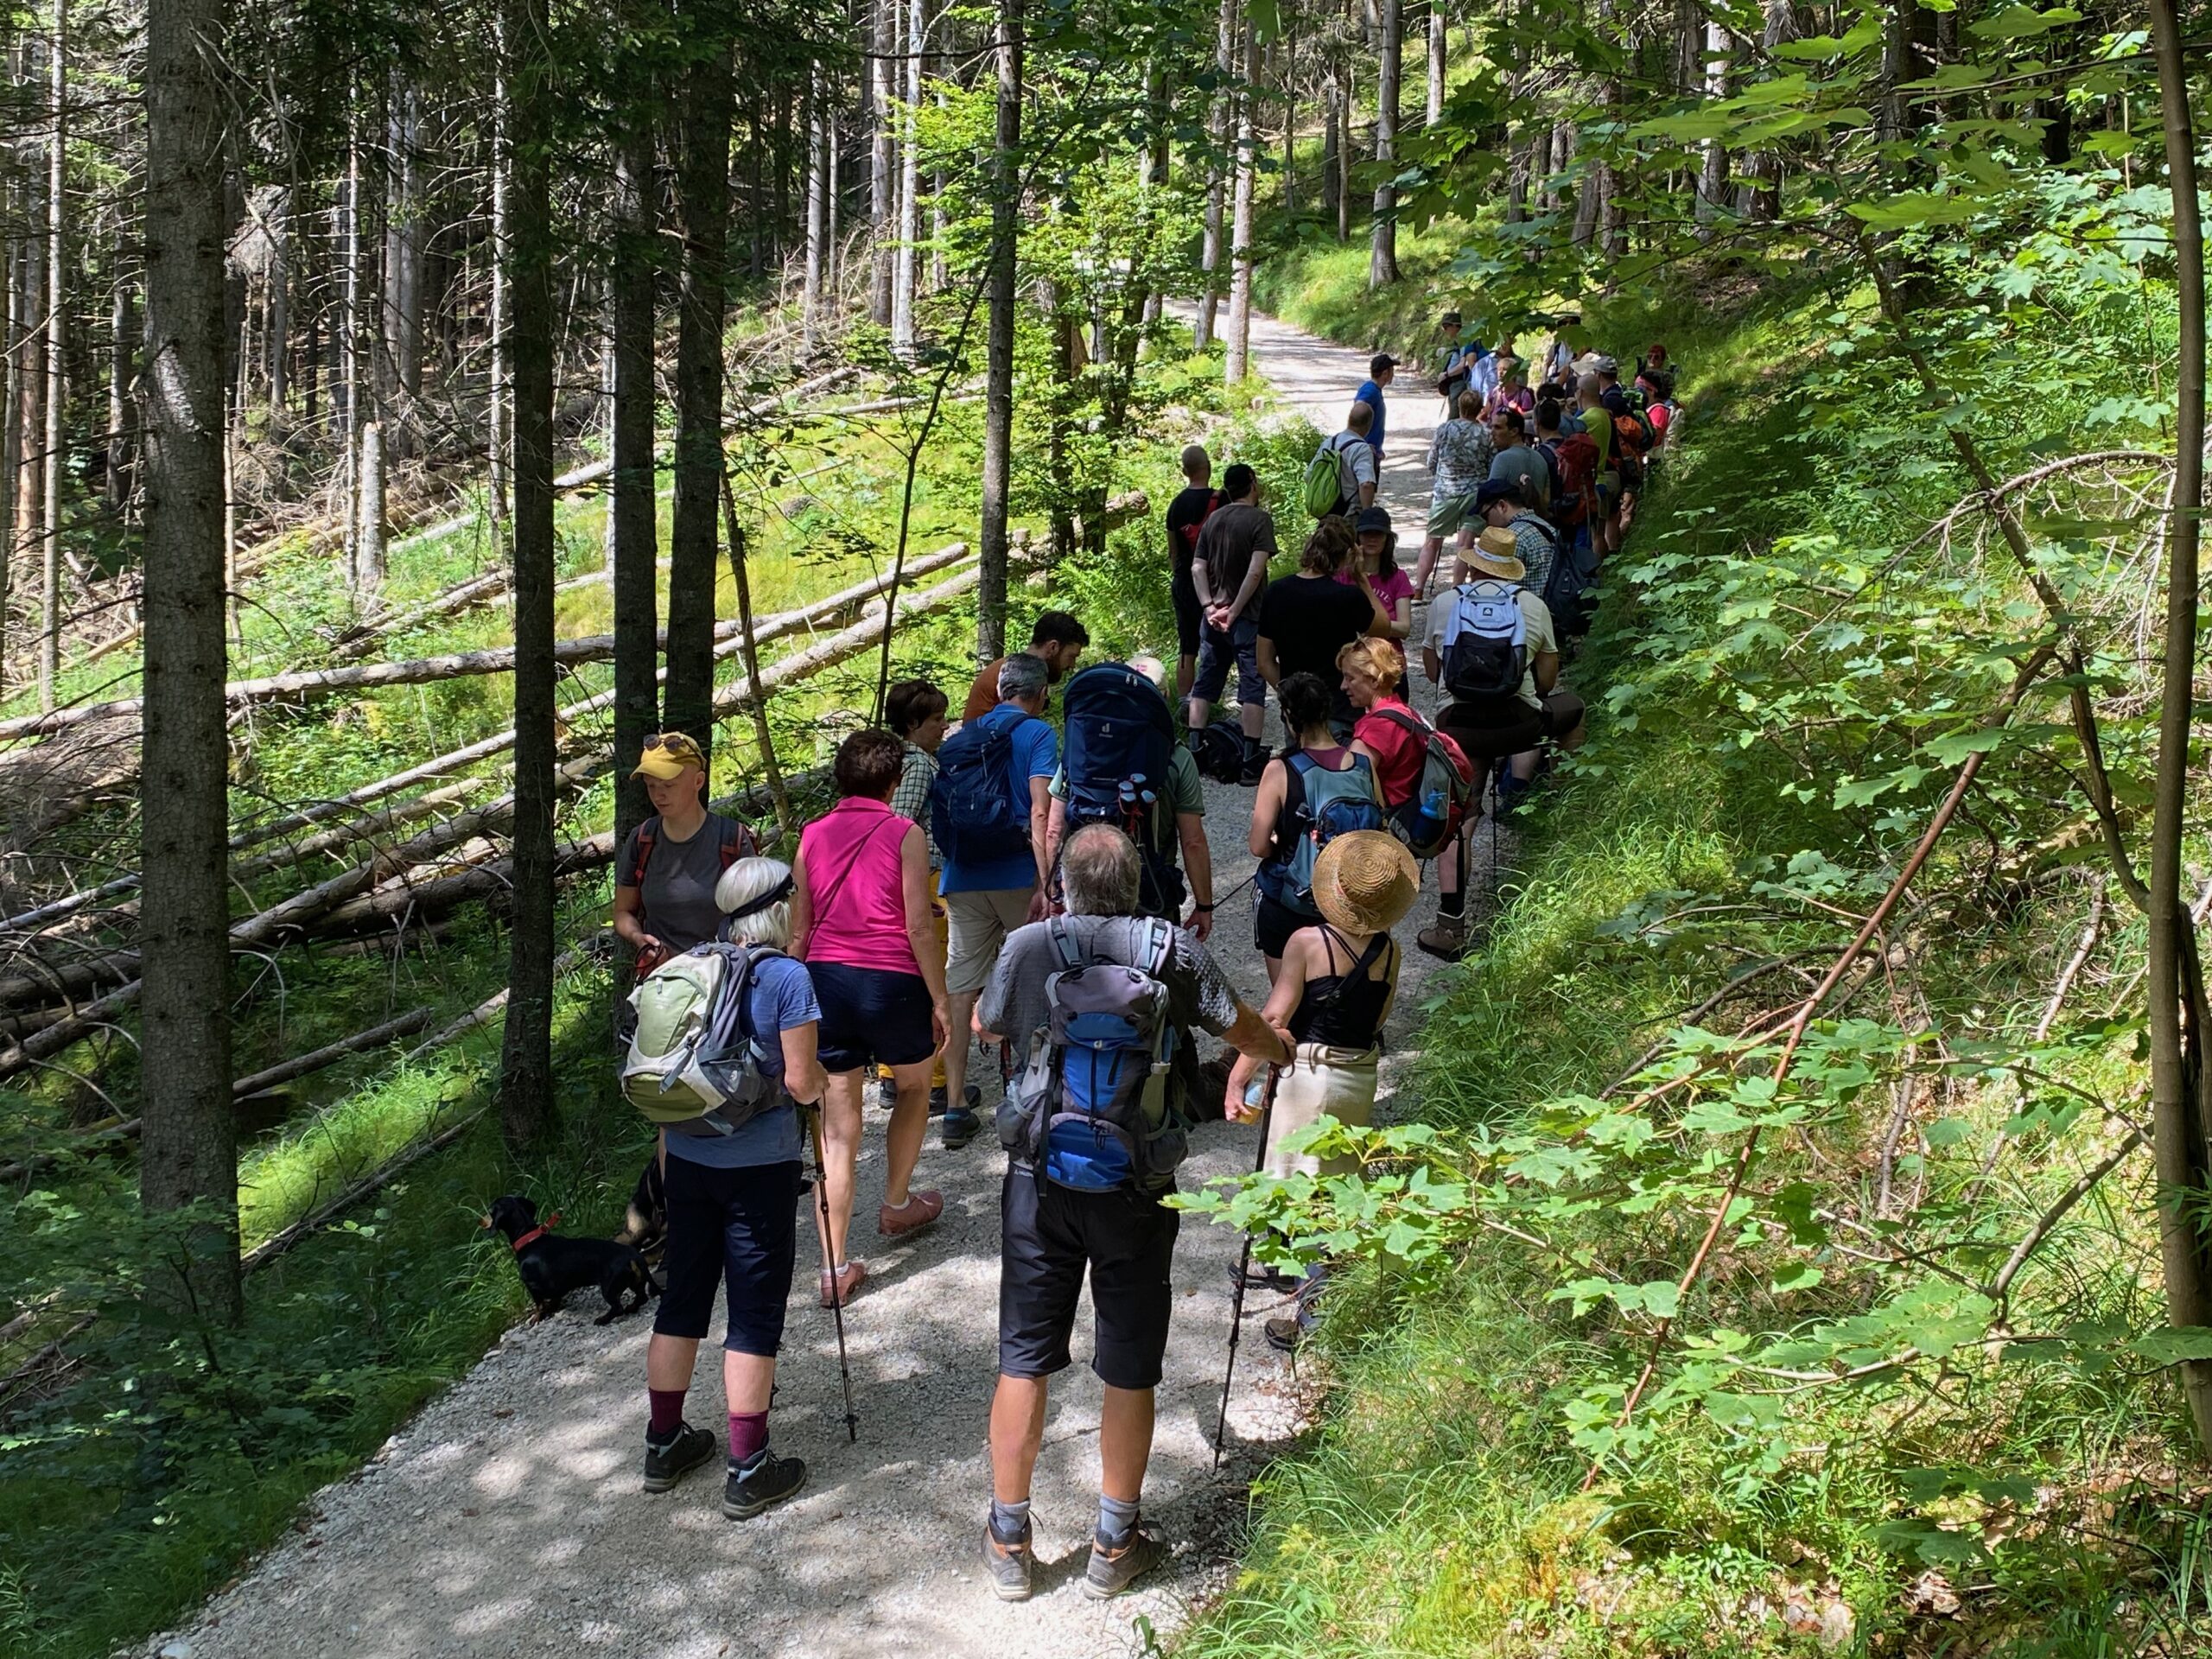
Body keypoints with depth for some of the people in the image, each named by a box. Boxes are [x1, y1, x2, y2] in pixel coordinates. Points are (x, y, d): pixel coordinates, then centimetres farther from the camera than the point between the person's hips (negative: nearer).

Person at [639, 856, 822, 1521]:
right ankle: (748, 1470, 7)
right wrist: (816, 1083, 7)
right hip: (759, 1166, -6)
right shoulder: (788, 977, -12)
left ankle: (664, 1444, 27)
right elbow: (801, 1081, -15)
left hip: (687, 1158, 6)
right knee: (755, 1311, 2)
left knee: (682, 1298, 16)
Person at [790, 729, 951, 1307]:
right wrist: (939, 1000, -1)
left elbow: (798, 932, 8)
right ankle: (896, 1205, 42)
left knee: (837, 1128, 4)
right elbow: (919, 927, -9)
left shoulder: (811, 836, 6)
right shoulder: (904, 835, -5)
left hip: (825, 978, 3)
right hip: (891, 979, -3)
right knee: (914, 1086, 27)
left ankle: (834, 1268, 3)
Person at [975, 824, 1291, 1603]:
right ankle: (1114, 1546, 23)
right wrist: (1282, 1052, 29)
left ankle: (1009, 1544, 20)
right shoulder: (1174, 953, -7)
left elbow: (984, 1028, 13)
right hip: (1136, 1193, 0)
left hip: (1041, 1182, 0)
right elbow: (1247, 1032, 6)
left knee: (1023, 1363, 11)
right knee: (1128, 1372, 12)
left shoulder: (1028, 948, -6)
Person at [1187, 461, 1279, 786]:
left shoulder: (1213, 519, 10)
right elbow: (1255, 570, -17)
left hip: (1214, 615, 6)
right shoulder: (1259, 518, -8)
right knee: (1252, 686, -2)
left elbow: (1197, 568, 5)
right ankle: (1250, 761, -6)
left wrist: (1209, 606, -3)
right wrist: (1234, 611, -15)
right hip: (1247, 617, -6)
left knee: (1204, 684, 13)